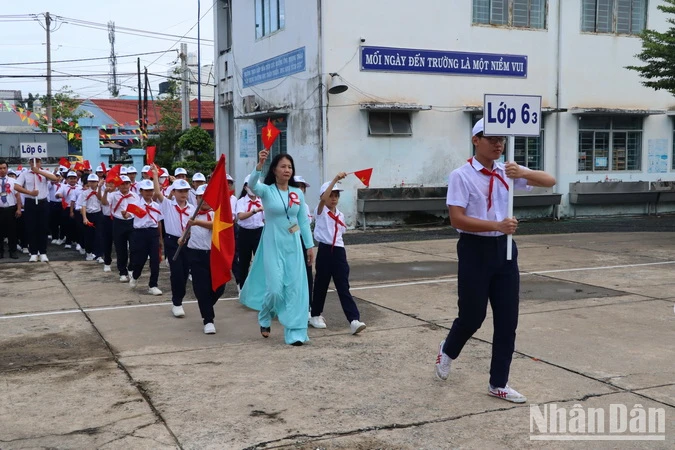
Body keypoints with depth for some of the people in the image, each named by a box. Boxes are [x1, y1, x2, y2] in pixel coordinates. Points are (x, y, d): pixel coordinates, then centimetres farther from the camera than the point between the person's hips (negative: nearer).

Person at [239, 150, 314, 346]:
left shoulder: (298, 193, 6)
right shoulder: (266, 191, -6)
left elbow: (303, 221, 10)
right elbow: (252, 184, -28)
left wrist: (310, 245, 7)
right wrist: (260, 164, -44)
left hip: (293, 245, 4)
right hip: (273, 245, -3)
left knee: (296, 288, 0)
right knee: (275, 289, -5)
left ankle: (295, 333, 7)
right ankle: (264, 318, 26)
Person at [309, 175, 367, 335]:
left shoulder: (340, 215, 13)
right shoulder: (321, 212, -3)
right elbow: (323, 199, -24)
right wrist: (335, 179, -29)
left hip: (339, 251, 4)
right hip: (325, 251, -4)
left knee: (343, 287, -2)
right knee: (321, 285, 9)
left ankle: (354, 320, -11)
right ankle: (315, 316, 28)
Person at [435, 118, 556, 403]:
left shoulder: (507, 173, 5)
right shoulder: (461, 175, -10)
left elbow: (550, 181, 0)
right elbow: (457, 219, -18)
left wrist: (522, 173, -20)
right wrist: (496, 225, -28)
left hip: (504, 249, 5)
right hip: (475, 250, -5)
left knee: (507, 320, 6)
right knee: (472, 315, 4)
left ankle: (498, 384, 19)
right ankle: (447, 351, 38)